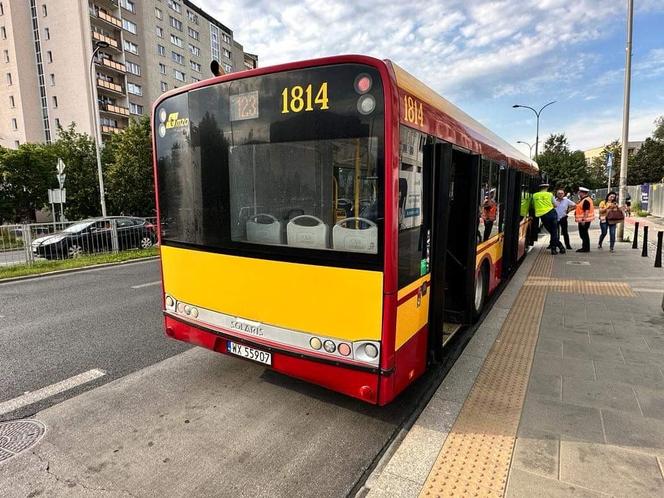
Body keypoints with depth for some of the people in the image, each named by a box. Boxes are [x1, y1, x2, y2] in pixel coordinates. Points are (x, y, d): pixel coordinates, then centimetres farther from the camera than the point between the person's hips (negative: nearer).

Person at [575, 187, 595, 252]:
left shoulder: (586, 200, -18)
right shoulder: (583, 200, 15)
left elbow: (586, 211, -23)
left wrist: (584, 220, -26)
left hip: (584, 220, -11)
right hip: (582, 220, 11)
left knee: (584, 234, -5)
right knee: (582, 234, 16)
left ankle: (586, 248, 1)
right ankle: (584, 247, 24)